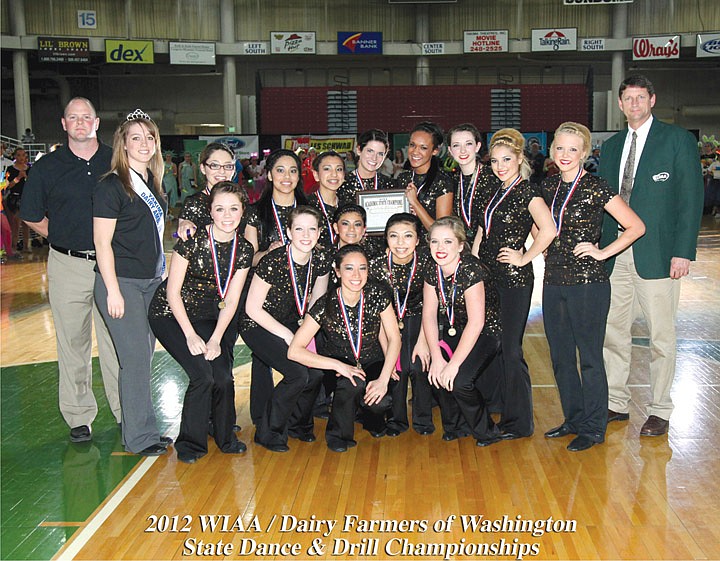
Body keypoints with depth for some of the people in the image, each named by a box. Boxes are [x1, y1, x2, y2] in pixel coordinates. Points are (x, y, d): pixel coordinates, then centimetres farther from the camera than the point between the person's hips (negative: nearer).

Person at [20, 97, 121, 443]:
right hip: (68, 265, 0)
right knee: (72, 343, 5)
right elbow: (32, 217, 12)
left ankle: (125, 412, 16)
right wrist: (65, 239, 5)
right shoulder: (47, 167, 4)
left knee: (117, 342, 5)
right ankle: (79, 417, 15)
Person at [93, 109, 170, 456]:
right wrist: (113, 290, -17)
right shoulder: (111, 186, -11)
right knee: (135, 359, -4)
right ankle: (140, 437, 7)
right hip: (122, 281, -7)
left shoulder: (151, 182, 12)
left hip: (151, 281, 8)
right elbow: (102, 242, -13)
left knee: (143, 356, 12)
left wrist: (162, 274, 17)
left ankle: (141, 428, 23)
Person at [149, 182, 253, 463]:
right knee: (203, 374, -20)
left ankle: (225, 437, 15)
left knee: (224, 376, -13)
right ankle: (190, 443, 3)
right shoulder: (193, 240, -18)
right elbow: (173, 291, -13)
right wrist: (191, 335, -18)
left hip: (208, 316, 4)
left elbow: (231, 300, -1)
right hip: (172, 313, -4)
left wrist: (215, 339, -12)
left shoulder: (244, 249, -3)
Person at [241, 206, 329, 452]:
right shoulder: (274, 262, -24)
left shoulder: (319, 260, -7)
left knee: (317, 371, -13)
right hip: (258, 325, -6)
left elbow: (318, 300, 9)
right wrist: (286, 335, -16)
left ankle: (297, 424, 16)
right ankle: (268, 433, -2)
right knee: (298, 374, -23)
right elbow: (253, 308, -18)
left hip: (292, 323, 6)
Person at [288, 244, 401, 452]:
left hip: (372, 363, 2)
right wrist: (338, 365, -31)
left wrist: (383, 379, -23)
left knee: (381, 402, -26)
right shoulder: (326, 305, -20)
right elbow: (294, 351, -23)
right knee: (354, 382, -34)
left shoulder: (377, 295, -14)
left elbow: (394, 338, -10)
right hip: (338, 368, -2)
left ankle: (372, 419, 14)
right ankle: (338, 433, -6)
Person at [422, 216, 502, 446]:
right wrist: (437, 358, -17)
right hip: (455, 330, 6)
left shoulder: (470, 269, -27)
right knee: (435, 373, -14)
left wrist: (454, 364, -29)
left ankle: (486, 431, 4)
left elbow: (476, 322, -30)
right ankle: (456, 426, 12)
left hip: (485, 333, -6)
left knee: (459, 381, -23)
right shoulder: (433, 272, -7)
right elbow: (429, 315, -5)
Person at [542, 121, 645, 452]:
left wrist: (601, 252, -11)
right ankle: (574, 419, 29)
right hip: (554, 282, 6)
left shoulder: (595, 188, -9)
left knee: (589, 357, 2)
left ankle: (594, 428, 15)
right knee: (560, 356, 13)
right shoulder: (548, 186, 8)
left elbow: (636, 227, -10)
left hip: (588, 282, -6)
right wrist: (545, 248, 11)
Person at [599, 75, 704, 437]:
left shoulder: (677, 140, -1)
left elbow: (691, 198, -5)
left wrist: (683, 252, -13)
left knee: (661, 336, 3)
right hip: (613, 254, 5)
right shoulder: (611, 147, 14)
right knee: (613, 332, 9)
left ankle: (660, 411, 15)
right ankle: (616, 403, 22)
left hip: (656, 254, -5)